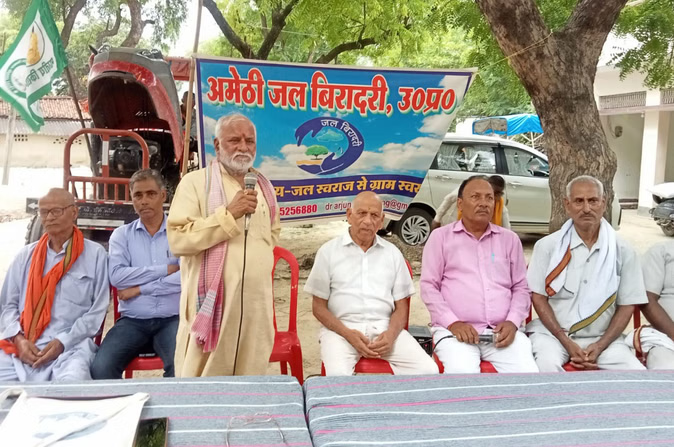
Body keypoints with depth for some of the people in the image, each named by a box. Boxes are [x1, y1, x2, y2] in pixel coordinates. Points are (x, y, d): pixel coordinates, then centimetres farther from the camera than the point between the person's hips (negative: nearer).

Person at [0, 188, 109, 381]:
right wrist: (18, 339, -5)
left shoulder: (95, 254, 4)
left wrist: (63, 342, -10)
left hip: (71, 345, -3)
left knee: (73, 386, -32)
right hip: (22, 346, 3)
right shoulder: (26, 255, 16)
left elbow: (98, 309, 1)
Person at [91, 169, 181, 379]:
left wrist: (141, 288, -8)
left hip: (172, 319, -2)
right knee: (101, 368, -22)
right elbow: (117, 276, -6)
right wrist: (165, 269, -7)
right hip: (132, 321, 2)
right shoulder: (121, 235, 12)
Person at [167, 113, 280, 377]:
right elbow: (178, 239, -15)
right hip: (212, 301, -5)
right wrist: (229, 214, -16)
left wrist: (258, 257, 14)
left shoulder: (264, 186, 15)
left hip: (256, 302, 5)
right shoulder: (195, 182, -3)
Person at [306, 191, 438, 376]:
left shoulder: (393, 253, 14)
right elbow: (319, 306, 5)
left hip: (385, 327, 3)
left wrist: (391, 334, -9)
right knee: (337, 375, -34)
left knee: (428, 370, -19)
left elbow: (401, 307, 14)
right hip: (341, 327, -3)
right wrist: (348, 333, -13)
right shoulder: (329, 251, 6)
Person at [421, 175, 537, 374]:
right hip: (455, 330, -3)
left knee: (528, 375, -22)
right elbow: (429, 286, 3)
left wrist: (512, 322, -2)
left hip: (502, 331, 3)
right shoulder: (441, 236, 8)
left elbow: (521, 288, 16)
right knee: (462, 373, -31)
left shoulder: (510, 239, 17)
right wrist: (453, 323, -9)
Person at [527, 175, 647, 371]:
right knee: (547, 366, -32)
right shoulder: (547, 246, -1)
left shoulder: (623, 251, 2)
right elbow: (539, 298, -1)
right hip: (553, 333, -2)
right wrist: (566, 342, -11)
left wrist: (600, 346, -7)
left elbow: (627, 305, 5)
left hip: (602, 337, 2)